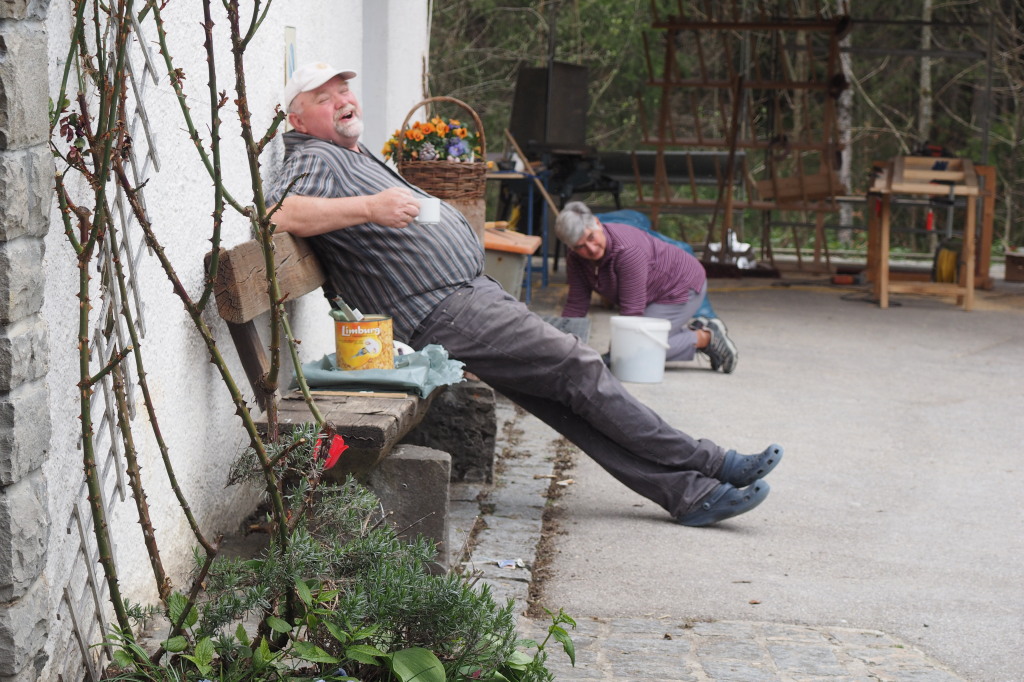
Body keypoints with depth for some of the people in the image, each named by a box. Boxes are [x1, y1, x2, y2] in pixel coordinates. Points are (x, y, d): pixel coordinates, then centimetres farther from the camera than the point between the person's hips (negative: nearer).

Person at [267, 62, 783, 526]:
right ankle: (705, 463, -3)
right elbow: (279, 213, -27)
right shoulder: (315, 160, -6)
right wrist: (369, 207, -33)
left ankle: (689, 494, -2)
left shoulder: (355, 157, 25)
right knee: (579, 367, -11)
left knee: (564, 401, 2)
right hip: (445, 314, -10)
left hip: (474, 292, 10)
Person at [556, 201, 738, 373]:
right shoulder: (576, 259, -12)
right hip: (657, 294, 9)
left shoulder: (627, 250, -36)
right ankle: (695, 329, 14)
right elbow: (576, 305, -5)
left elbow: (632, 310, -33)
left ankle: (705, 338, -4)